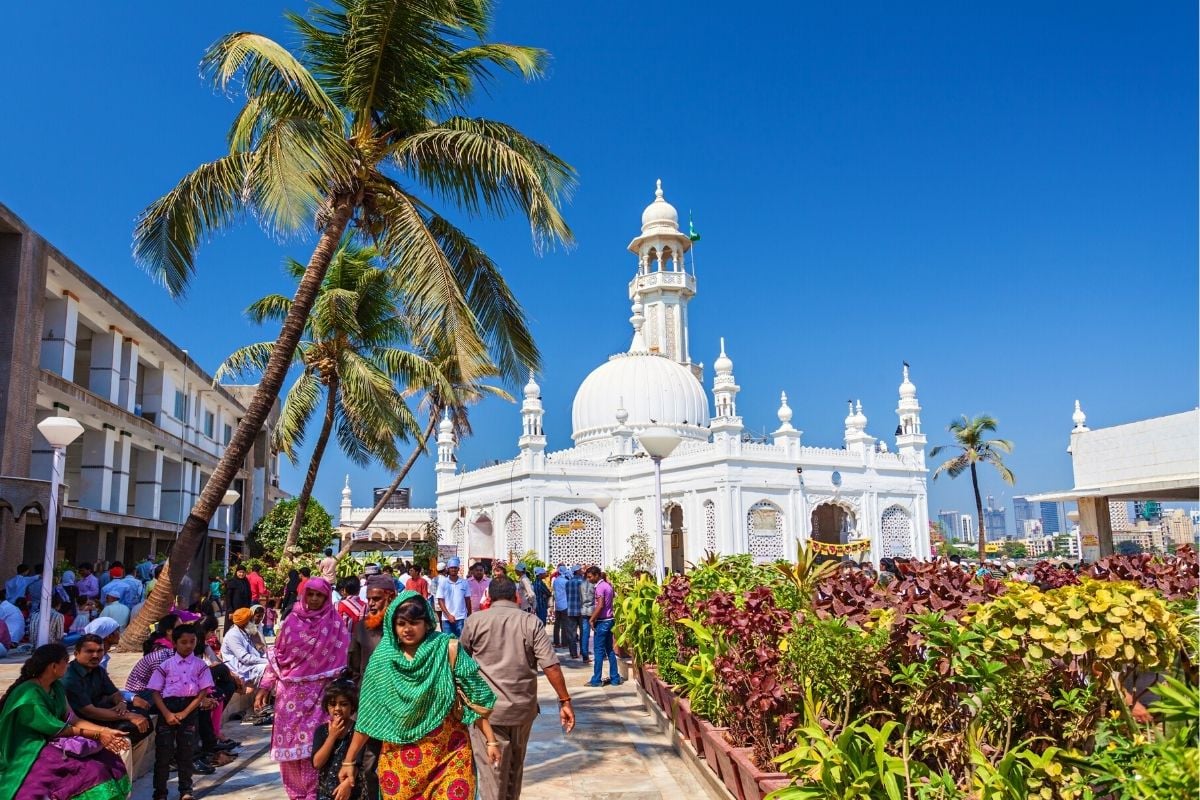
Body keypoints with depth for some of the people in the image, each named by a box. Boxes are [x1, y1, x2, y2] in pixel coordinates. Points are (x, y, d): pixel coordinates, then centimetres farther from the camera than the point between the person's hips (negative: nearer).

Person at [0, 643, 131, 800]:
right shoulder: (29, 695, -23)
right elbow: (56, 729, -21)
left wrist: (104, 731, -11)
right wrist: (97, 735, -19)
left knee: (108, 758, -9)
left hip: (51, 742, 8)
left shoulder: (56, 687, 4)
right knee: (92, 772, -25)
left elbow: (70, 719, 1)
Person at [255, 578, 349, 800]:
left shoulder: (334, 623, -3)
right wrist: (265, 686, 4)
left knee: (310, 743, -6)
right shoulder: (292, 620, 3)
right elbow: (277, 655, 7)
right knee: (288, 741, 7)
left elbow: (342, 659, -3)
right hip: (290, 690, 3)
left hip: (318, 693, -3)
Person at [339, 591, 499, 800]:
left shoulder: (448, 650, -8)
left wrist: (490, 740, -8)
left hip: (449, 754, -2)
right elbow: (368, 714, 2)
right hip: (399, 758, 2)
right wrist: (349, 760, 3)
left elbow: (475, 698, -5)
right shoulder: (383, 658, -4)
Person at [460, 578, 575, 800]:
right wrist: (565, 701, -3)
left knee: (492, 771, 4)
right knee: (515, 768, 22)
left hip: (487, 708, -2)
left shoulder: (475, 621, -3)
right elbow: (551, 666, -10)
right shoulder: (531, 622, -3)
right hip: (523, 707, 2)